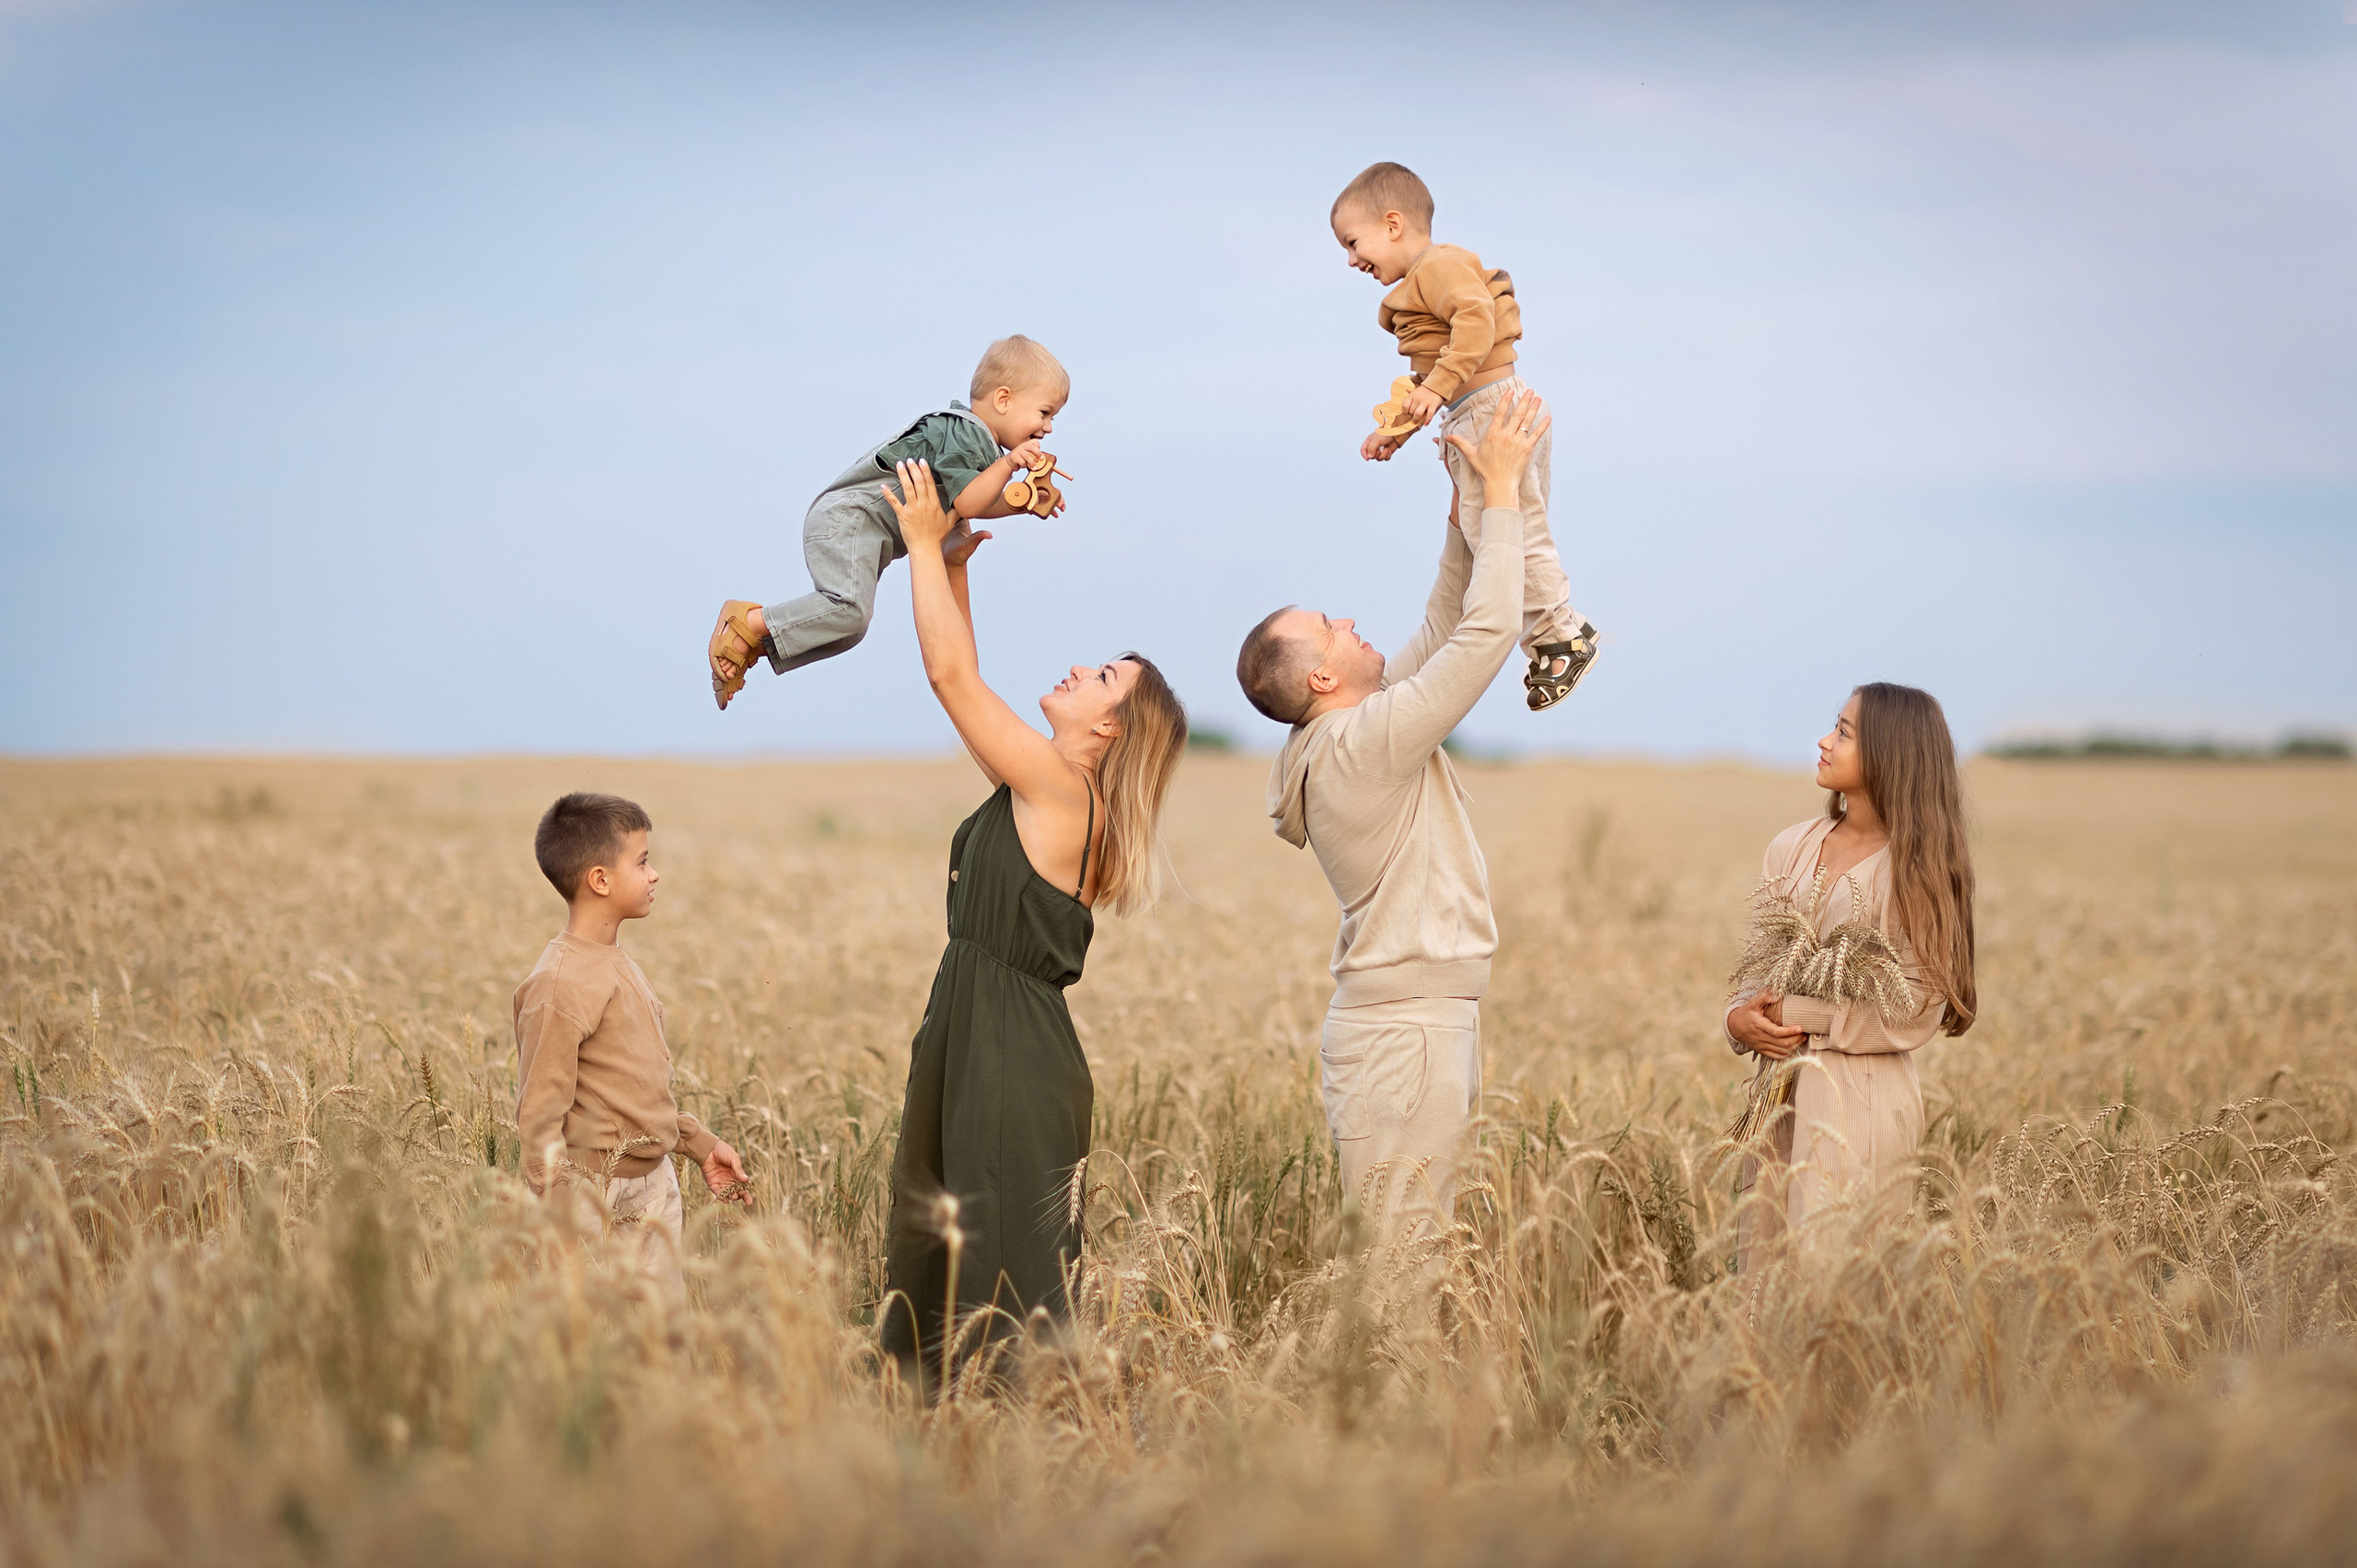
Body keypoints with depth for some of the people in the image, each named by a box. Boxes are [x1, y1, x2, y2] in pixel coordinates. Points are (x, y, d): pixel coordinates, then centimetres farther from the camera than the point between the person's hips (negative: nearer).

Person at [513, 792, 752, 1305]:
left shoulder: (618, 963, 11)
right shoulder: (562, 984, -18)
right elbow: (539, 1120, -19)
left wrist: (701, 1144, 20)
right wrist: (568, 1228, -22)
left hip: (656, 1184, 9)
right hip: (601, 1195, -9)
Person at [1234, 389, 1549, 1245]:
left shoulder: (1342, 739, 12)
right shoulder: (1366, 742, -16)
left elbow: (1445, 627, 18)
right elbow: (1488, 631, -17)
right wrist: (1500, 491, -8)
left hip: (1408, 1020, 10)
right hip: (1406, 1033, -10)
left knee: (1402, 1253, 10)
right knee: (1401, 1264, -8)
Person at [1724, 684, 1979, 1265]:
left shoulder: (1916, 868, -6)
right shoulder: (1790, 849, 9)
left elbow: (1914, 1010, -12)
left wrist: (1799, 1014, -12)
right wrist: (1742, 1017, -8)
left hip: (1860, 1100, -5)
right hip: (1779, 1091, 5)